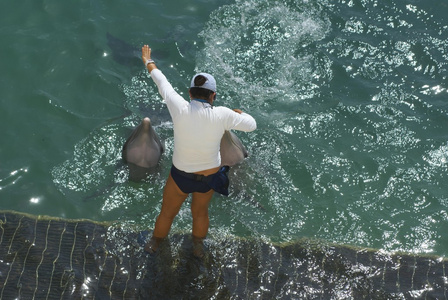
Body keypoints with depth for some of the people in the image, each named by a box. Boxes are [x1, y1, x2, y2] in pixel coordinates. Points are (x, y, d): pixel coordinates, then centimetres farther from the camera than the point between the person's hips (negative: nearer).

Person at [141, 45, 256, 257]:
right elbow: (251, 125, -7)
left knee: (167, 212, 26)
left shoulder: (180, 109, -24)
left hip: (181, 177, -1)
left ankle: (154, 243, 52)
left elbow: (162, 83, -5)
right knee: (200, 211, 30)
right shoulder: (222, 115, -23)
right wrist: (240, 113, 14)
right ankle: (198, 246, 55)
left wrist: (149, 62, 13)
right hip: (209, 179, 1)